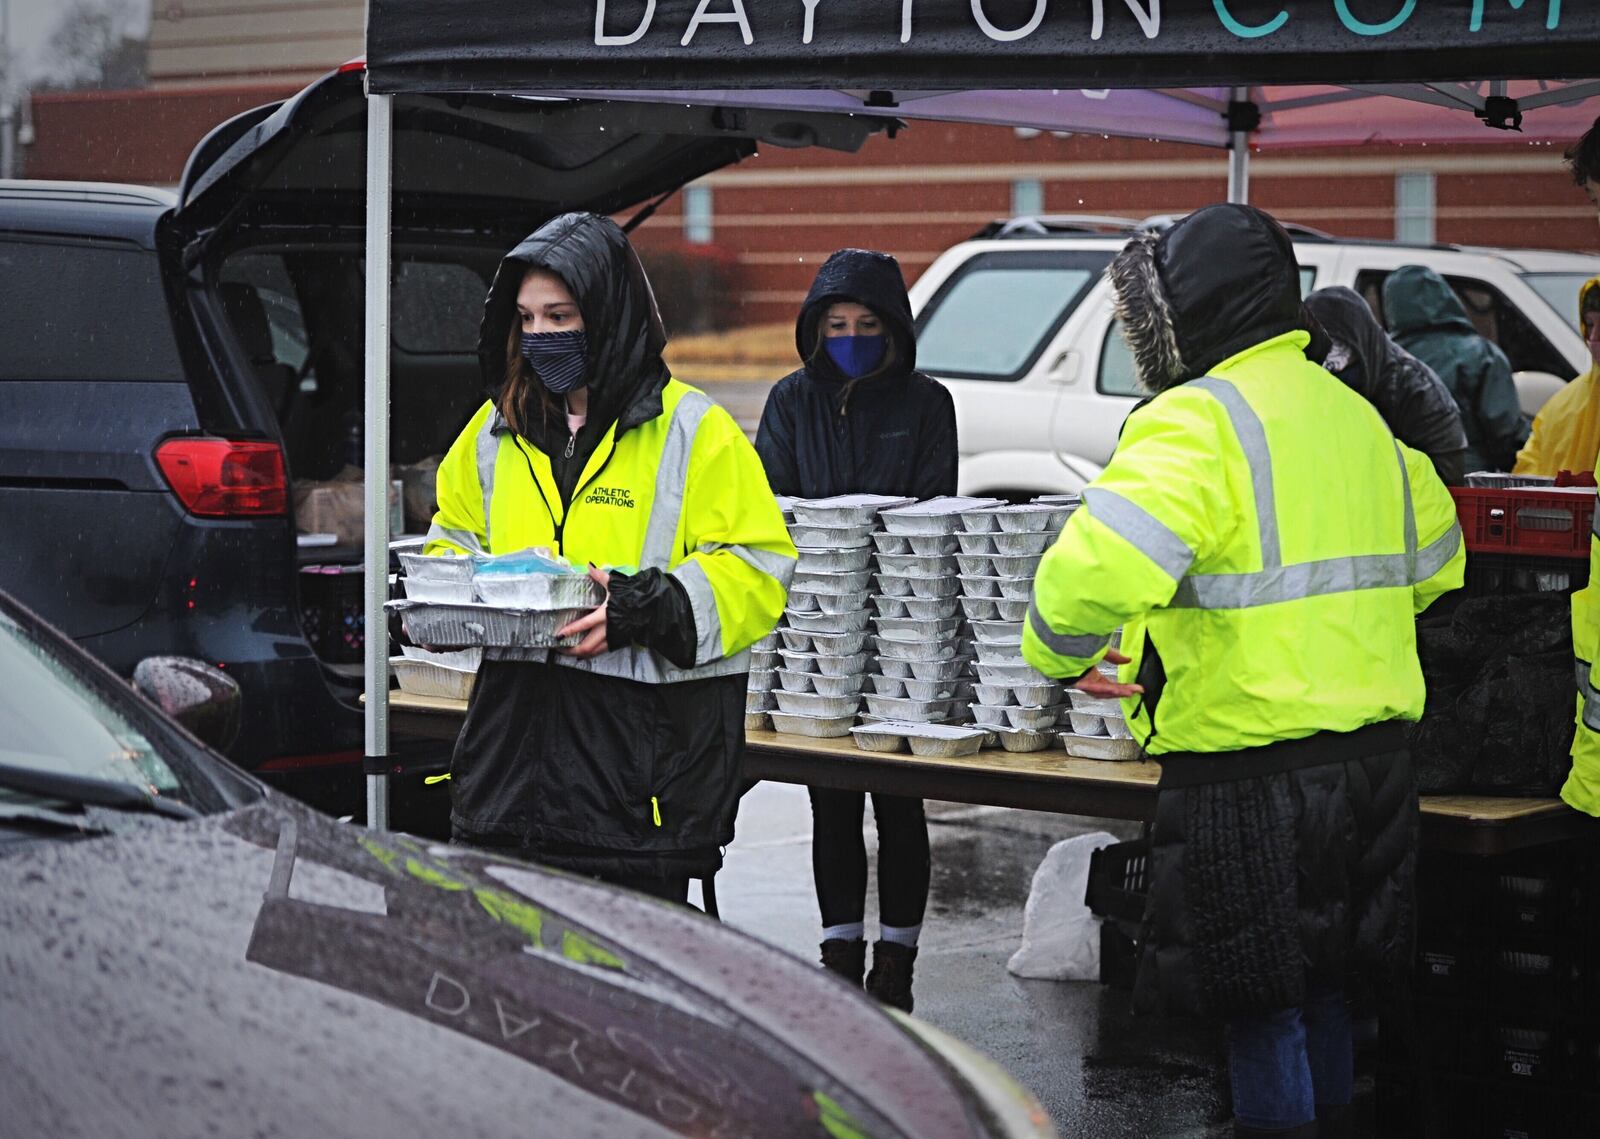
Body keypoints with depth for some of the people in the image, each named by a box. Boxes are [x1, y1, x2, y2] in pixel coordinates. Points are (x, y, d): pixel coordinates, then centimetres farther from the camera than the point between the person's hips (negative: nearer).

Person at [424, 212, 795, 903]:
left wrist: (651, 609, -21)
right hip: (511, 735, 5)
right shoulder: (496, 430, 13)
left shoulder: (693, 430, -3)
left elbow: (758, 565, -7)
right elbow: (455, 536, 26)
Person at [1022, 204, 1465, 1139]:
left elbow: (1098, 568, -28)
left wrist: (1059, 654, -9)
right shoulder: (1354, 414, 14)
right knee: (1322, 992, 21)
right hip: (1371, 757, 9)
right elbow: (1436, 560, 27)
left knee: (1261, 1011, 1)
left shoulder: (1199, 423, -15)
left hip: (1251, 771, -9)